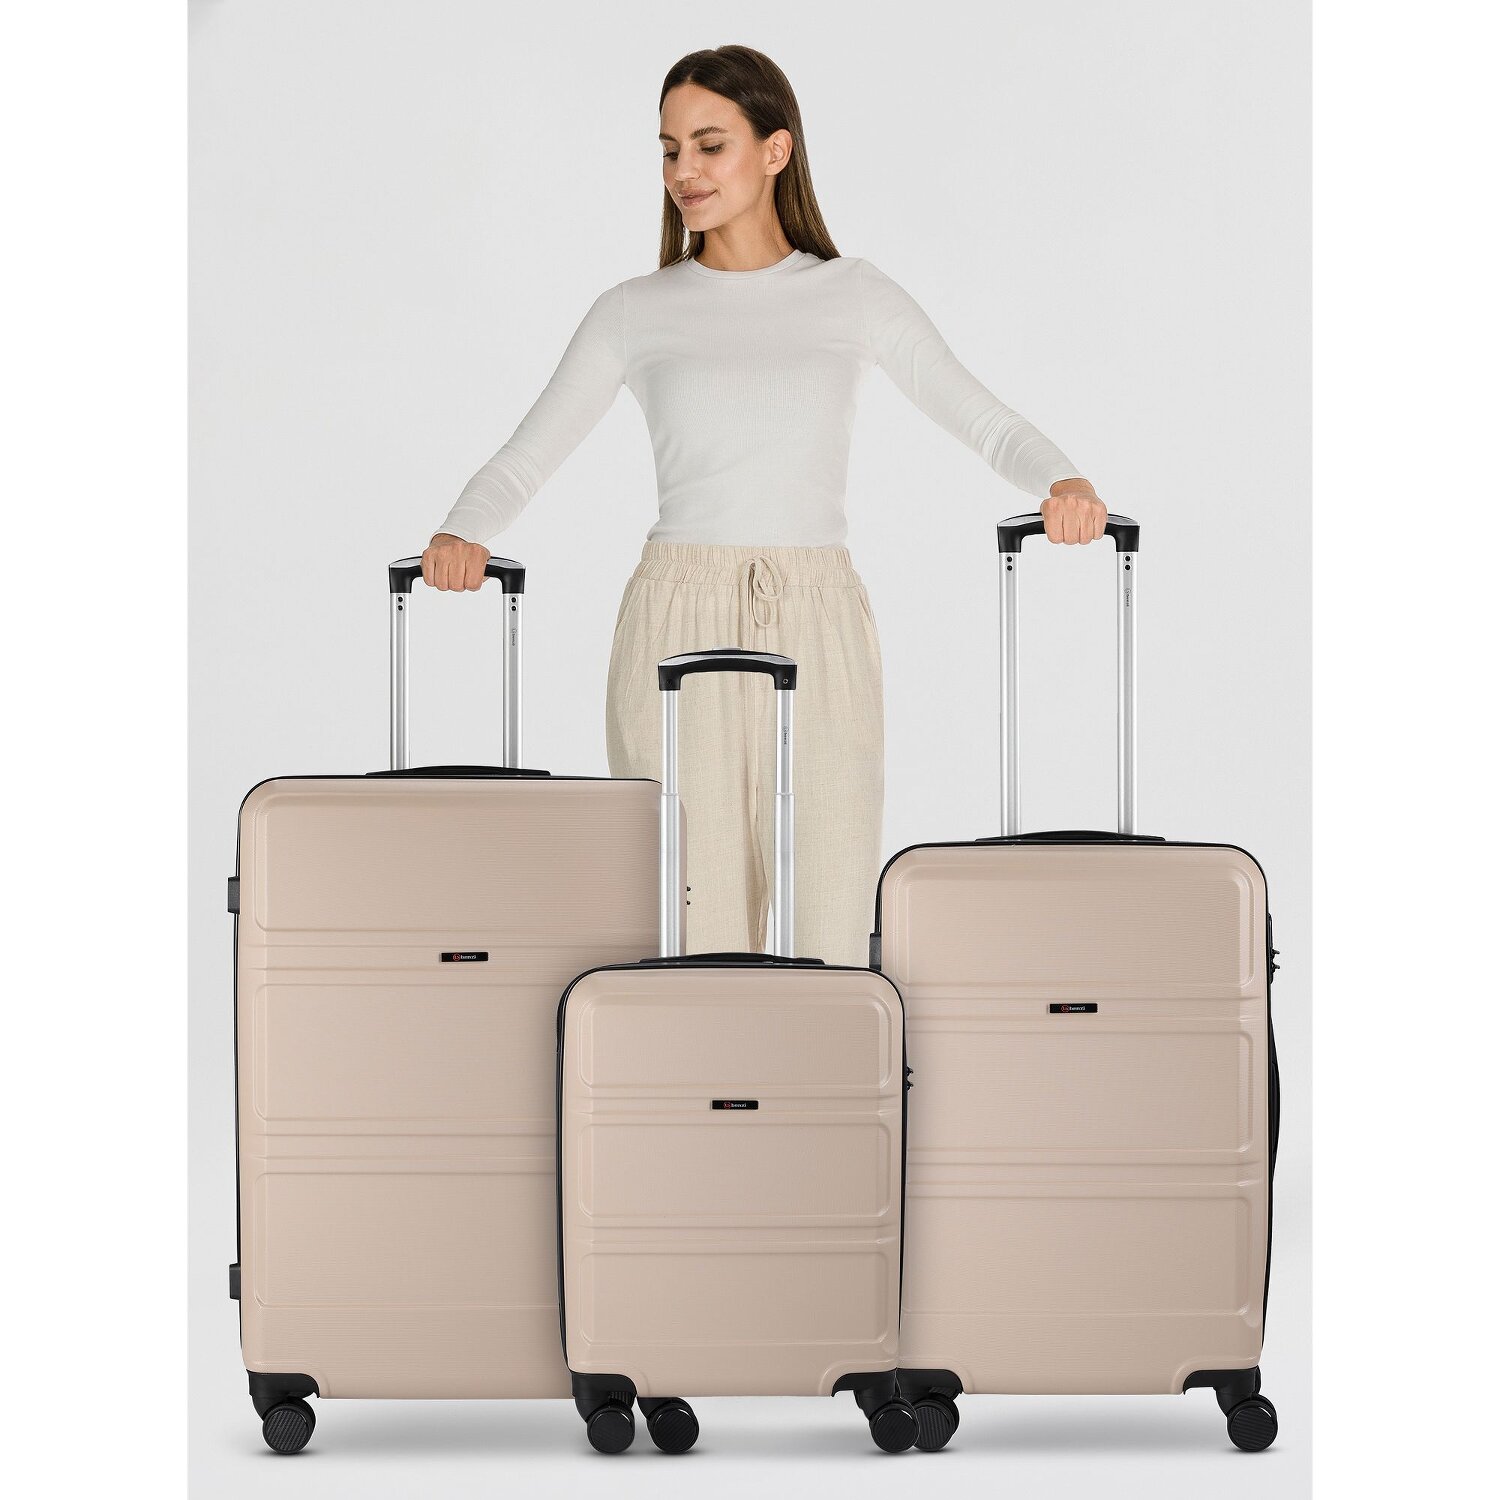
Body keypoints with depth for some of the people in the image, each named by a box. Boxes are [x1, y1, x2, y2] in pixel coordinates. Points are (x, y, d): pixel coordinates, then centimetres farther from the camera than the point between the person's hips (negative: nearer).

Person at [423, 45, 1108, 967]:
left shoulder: (855, 297, 8)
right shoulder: (637, 313, 8)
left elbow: (988, 425, 7)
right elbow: (524, 461, 4)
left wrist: (1064, 481, -15)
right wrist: (460, 535, -17)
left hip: (820, 626, 0)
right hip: (682, 628, 0)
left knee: (832, 933, -6)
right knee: (698, 941, -6)